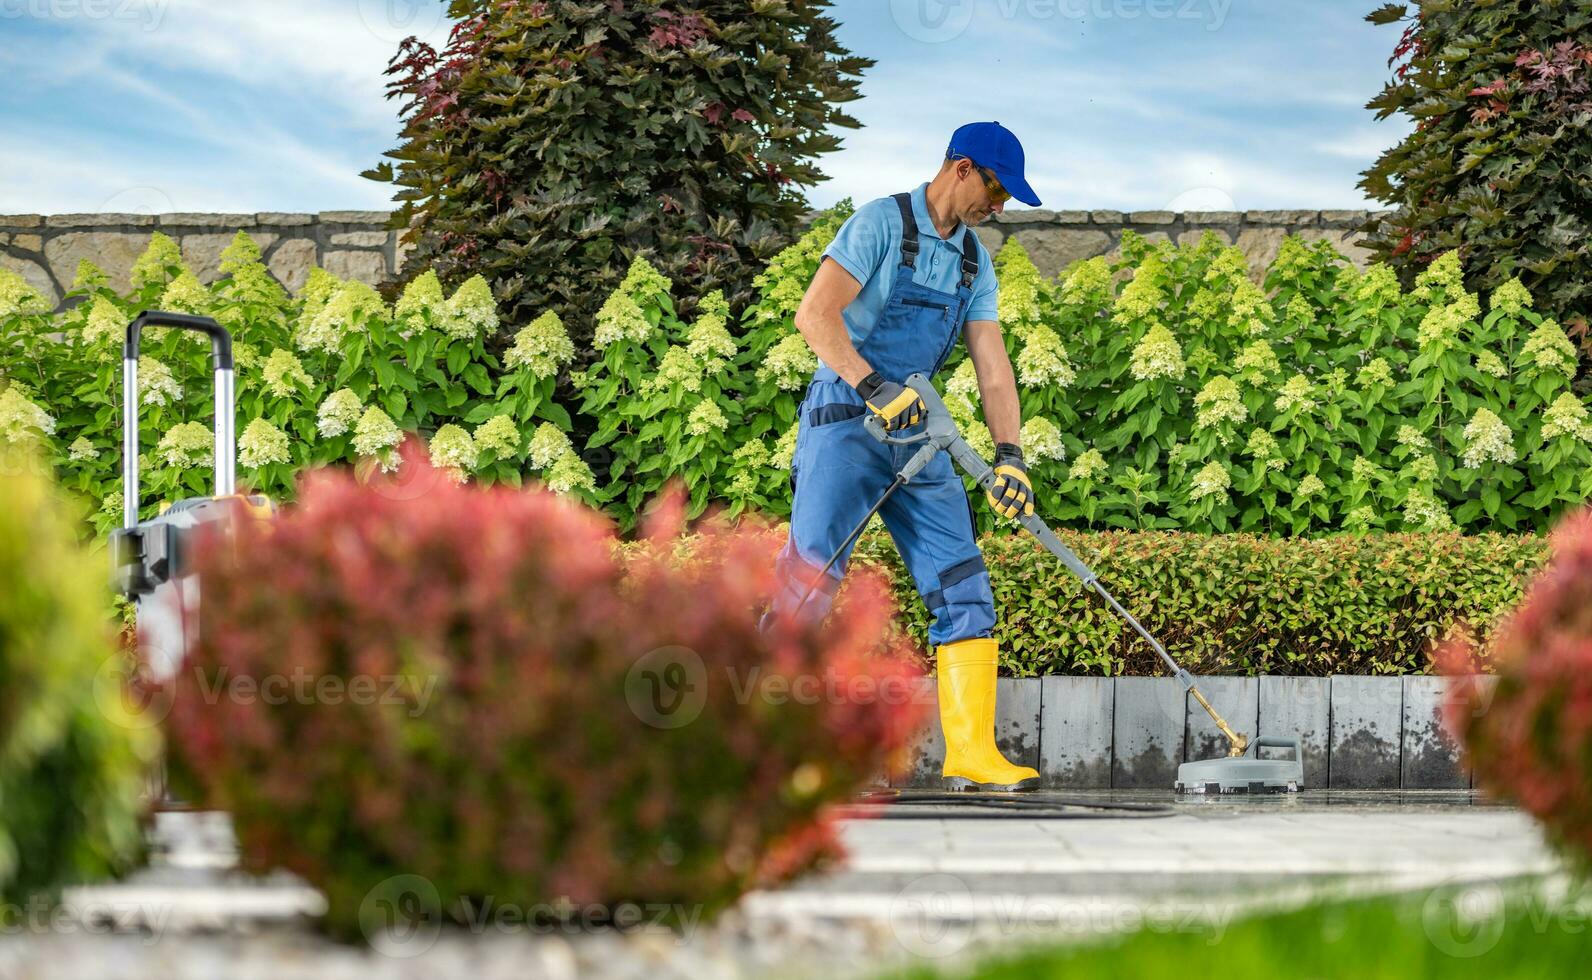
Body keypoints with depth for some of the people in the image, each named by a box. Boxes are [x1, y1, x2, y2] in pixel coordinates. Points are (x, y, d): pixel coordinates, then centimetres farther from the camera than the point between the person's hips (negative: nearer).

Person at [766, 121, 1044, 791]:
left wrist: (1009, 454, -5)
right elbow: (814, 315, -16)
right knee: (812, 575, -19)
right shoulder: (882, 224, -6)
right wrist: (877, 388, -24)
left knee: (964, 589, -1)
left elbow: (992, 365, 9)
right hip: (845, 421, -7)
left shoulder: (975, 262, 15)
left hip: (918, 434, 7)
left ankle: (971, 755, -1)